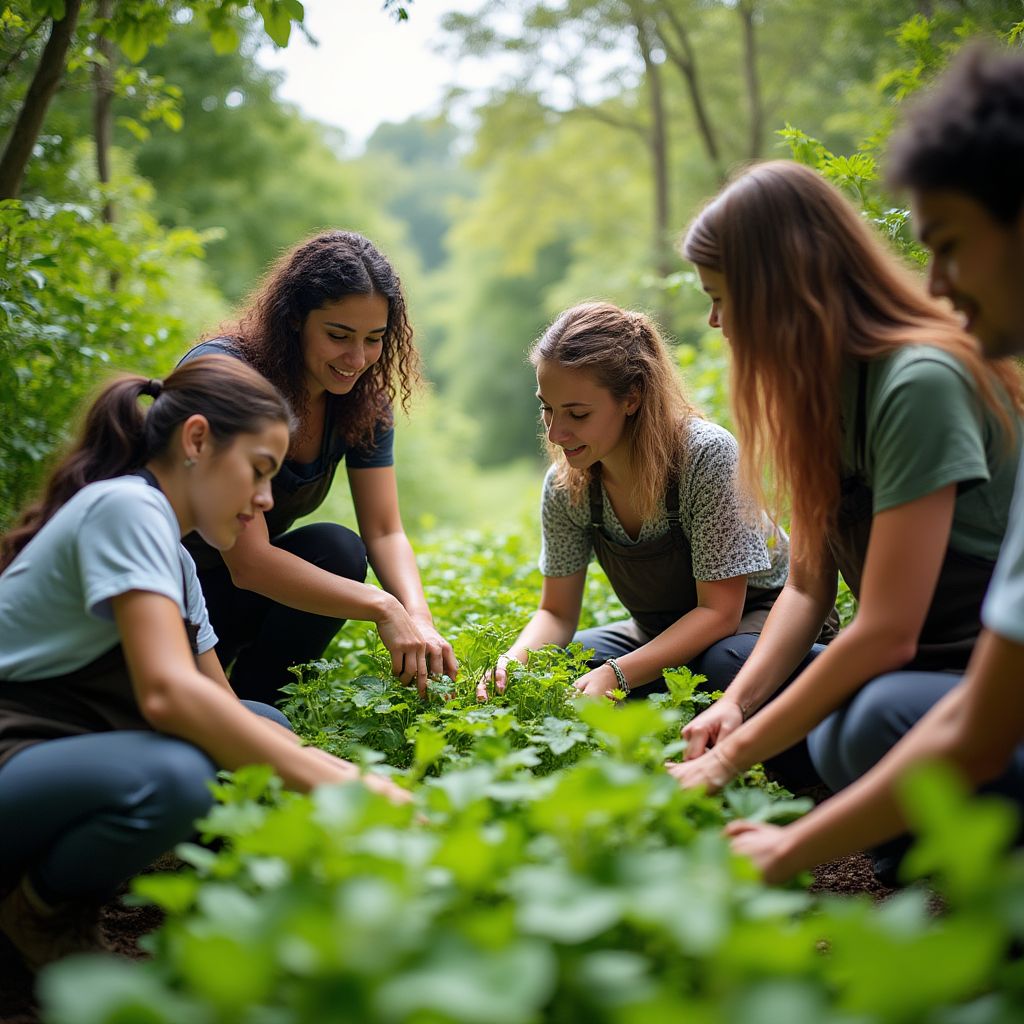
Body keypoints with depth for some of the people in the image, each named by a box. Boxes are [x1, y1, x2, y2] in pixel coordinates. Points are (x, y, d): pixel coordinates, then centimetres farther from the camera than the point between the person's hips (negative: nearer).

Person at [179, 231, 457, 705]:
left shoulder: (364, 398, -8)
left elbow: (385, 532, -11)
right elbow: (248, 561, -33)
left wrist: (419, 620, -30)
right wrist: (383, 608, -39)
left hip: (243, 593, 5)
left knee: (337, 550, -23)